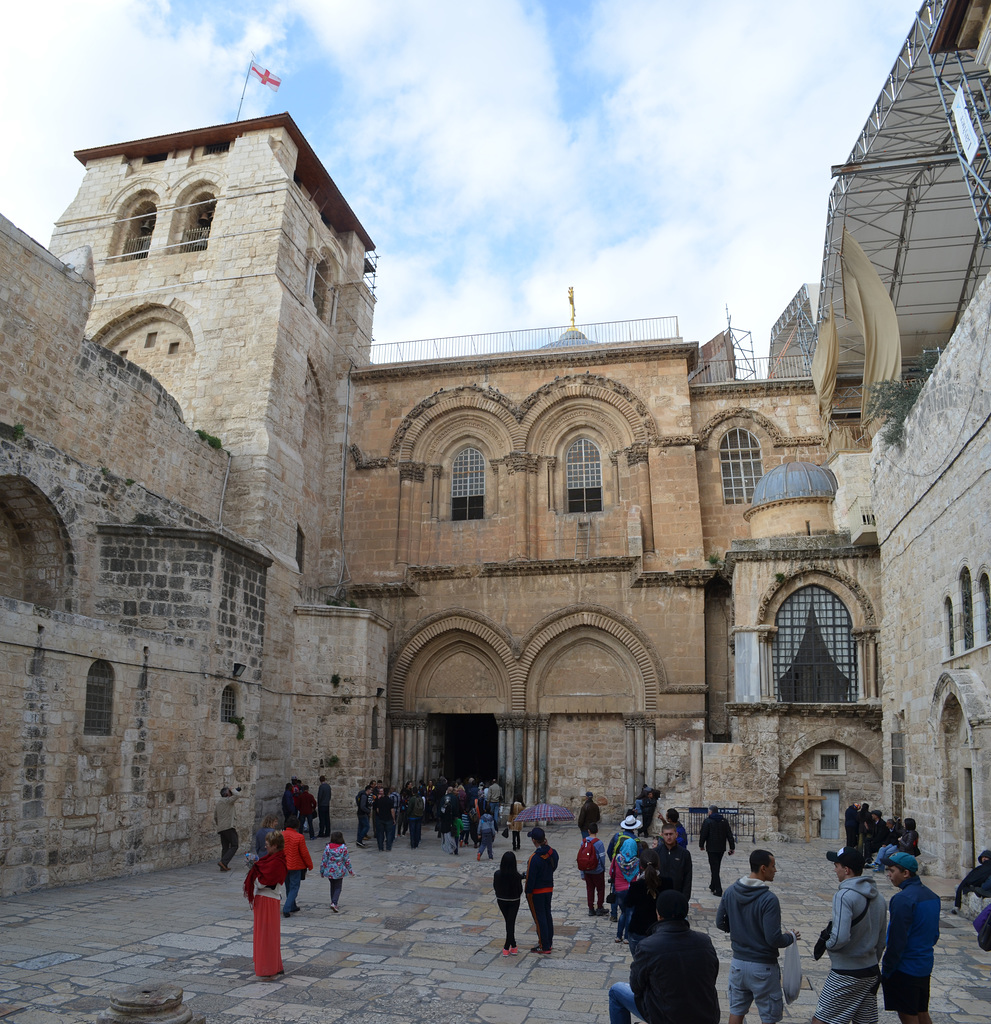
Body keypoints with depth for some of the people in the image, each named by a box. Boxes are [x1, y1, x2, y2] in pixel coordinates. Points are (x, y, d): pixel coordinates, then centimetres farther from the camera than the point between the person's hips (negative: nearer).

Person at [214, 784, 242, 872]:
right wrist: (232, 790, -3)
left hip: (221, 828, 8)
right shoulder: (228, 800, -5)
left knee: (225, 847, 11)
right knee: (234, 846, -5)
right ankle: (223, 862, -17)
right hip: (229, 827, -8)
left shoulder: (218, 802, 19)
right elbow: (238, 795, -19)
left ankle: (223, 866, 6)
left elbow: (215, 817, 24)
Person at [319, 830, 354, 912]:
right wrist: (350, 870, 8)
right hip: (339, 871, -2)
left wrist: (322, 871, 7)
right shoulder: (343, 848, -8)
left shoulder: (327, 847, -7)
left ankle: (333, 902, 26)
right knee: (338, 887, 5)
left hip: (329, 871, 2)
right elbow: (347, 860, -3)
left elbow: (324, 860, -4)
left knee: (332, 886, 21)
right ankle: (334, 903, -13)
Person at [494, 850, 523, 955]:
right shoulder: (517, 875, -24)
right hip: (514, 901, -2)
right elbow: (520, 890, -13)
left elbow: (495, 886, -5)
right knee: (511, 923, 10)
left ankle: (513, 946, 24)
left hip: (501, 900, 2)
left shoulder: (497, 874, -20)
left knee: (508, 922, 18)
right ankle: (507, 947, 9)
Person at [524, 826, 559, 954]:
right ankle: (549, 942, 31)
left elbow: (531, 877, -22)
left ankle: (544, 947, 12)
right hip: (549, 888, 7)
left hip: (536, 891, -7)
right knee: (547, 914, 20)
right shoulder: (552, 853, -6)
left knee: (539, 917, 5)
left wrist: (528, 892, -11)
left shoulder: (534, 858, -27)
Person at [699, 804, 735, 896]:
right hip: (721, 848, 6)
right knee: (716, 868, 19)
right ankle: (713, 886, 30)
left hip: (712, 848, -6)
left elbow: (703, 834, -9)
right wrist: (732, 847, 9)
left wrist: (701, 845, 5)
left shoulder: (707, 821, -11)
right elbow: (729, 835, 5)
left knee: (714, 869, -2)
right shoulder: (724, 821, 5)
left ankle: (718, 890, -6)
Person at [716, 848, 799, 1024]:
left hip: (738, 962, 5)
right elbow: (773, 939, -24)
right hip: (762, 966, -5)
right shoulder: (769, 899, -24)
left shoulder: (731, 891, -4)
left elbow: (720, 923, 4)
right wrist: (791, 937, -4)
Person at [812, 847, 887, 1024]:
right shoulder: (877, 897, 5)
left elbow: (840, 937, -30)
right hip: (871, 972, 8)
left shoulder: (844, 896, -21)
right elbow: (881, 940, 14)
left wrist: (826, 944, -10)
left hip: (845, 974, -8)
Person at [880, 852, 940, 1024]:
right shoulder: (931, 895, 5)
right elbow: (935, 934, 15)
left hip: (904, 969, -8)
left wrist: (886, 970, -14)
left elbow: (897, 940, -22)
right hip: (925, 966, 9)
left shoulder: (903, 899, -23)